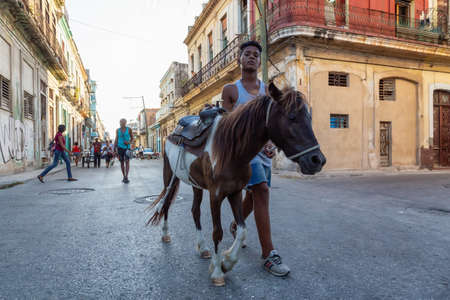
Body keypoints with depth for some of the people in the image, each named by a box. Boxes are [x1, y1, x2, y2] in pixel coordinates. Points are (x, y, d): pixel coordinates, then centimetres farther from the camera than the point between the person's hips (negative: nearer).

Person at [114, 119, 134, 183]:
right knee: (122, 162, 6)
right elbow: (116, 140, 8)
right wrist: (114, 148, 1)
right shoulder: (118, 130, 6)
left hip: (127, 147, -2)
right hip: (120, 147, 2)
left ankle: (126, 177, -21)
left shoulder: (129, 129, 1)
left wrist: (129, 143, -13)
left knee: (127, 161, -15)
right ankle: (124, 177, 14)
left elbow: (132, 138, 8)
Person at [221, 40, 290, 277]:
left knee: (253, 194, 15)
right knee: (261, 190, -20)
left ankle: (235, 226, 43)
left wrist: (272, 144, -9)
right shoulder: (230, 90, 3)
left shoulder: (267, 89, 12)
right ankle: (269, 254, -15)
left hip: (263, 147, 5)